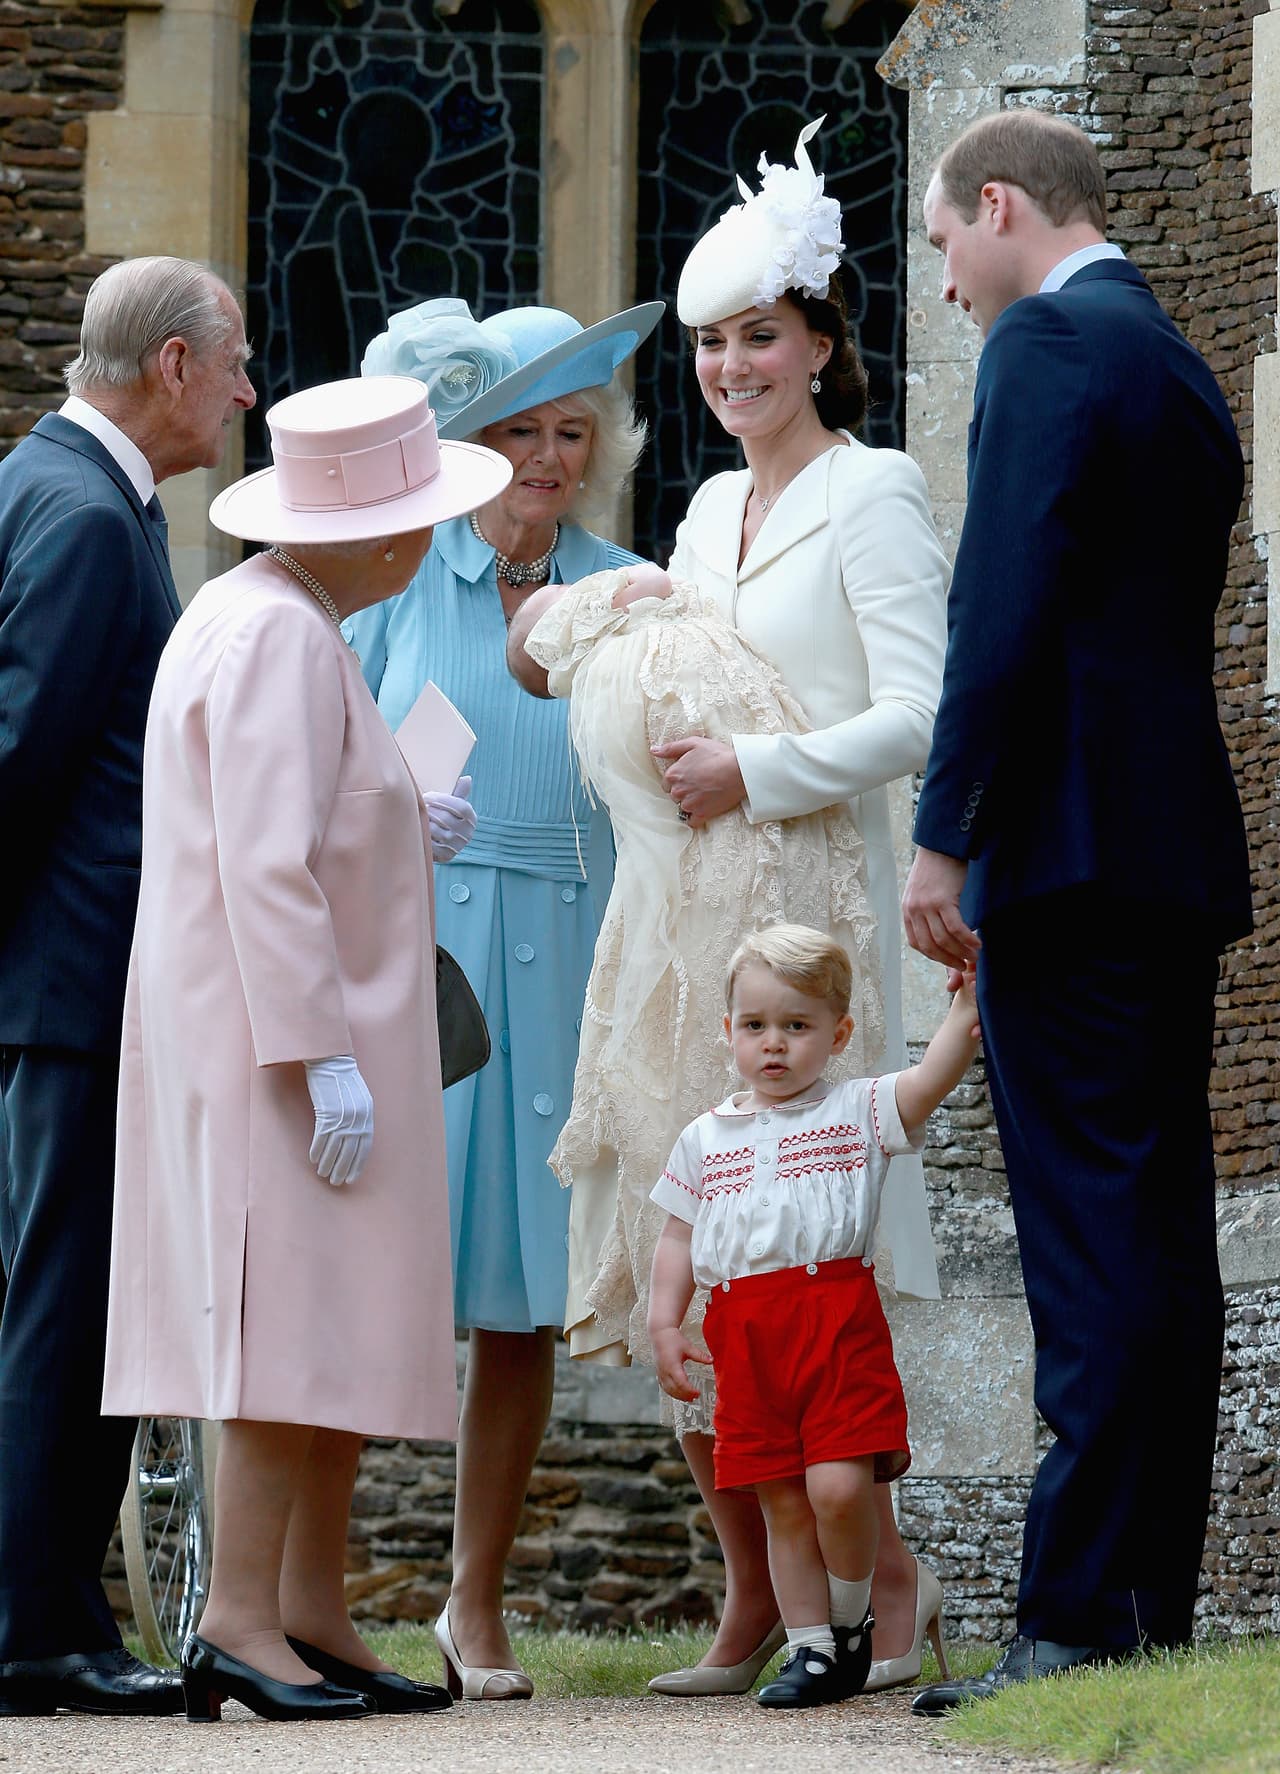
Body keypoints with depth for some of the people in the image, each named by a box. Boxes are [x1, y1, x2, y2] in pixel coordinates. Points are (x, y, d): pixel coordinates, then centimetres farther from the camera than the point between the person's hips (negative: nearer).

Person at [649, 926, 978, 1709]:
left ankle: (852, 1620, 9)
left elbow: (928, 1081, -10)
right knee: (784, 1503, 4)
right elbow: (679, 1238, 19)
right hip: (746, 1338, 4)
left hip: (839, 1318, -3)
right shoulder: (706, 1139, 17)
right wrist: (665, 1322, 7)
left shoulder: (857, 1111, 7)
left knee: (838, 1486, -15)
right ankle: (812, 1647, 11)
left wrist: (965, 1019, -26)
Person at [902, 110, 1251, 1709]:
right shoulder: (1181, 371, 22)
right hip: (1184, 850, 10)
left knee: (1092, 1248, -12)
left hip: (1073, 847, -10)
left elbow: (1006, 604, -16)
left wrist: (945, 838, -16)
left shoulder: (1047, 345, -7)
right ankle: (1156, 1609, 10)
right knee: (1163, 1245, 9)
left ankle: (1077, 1623, -14)